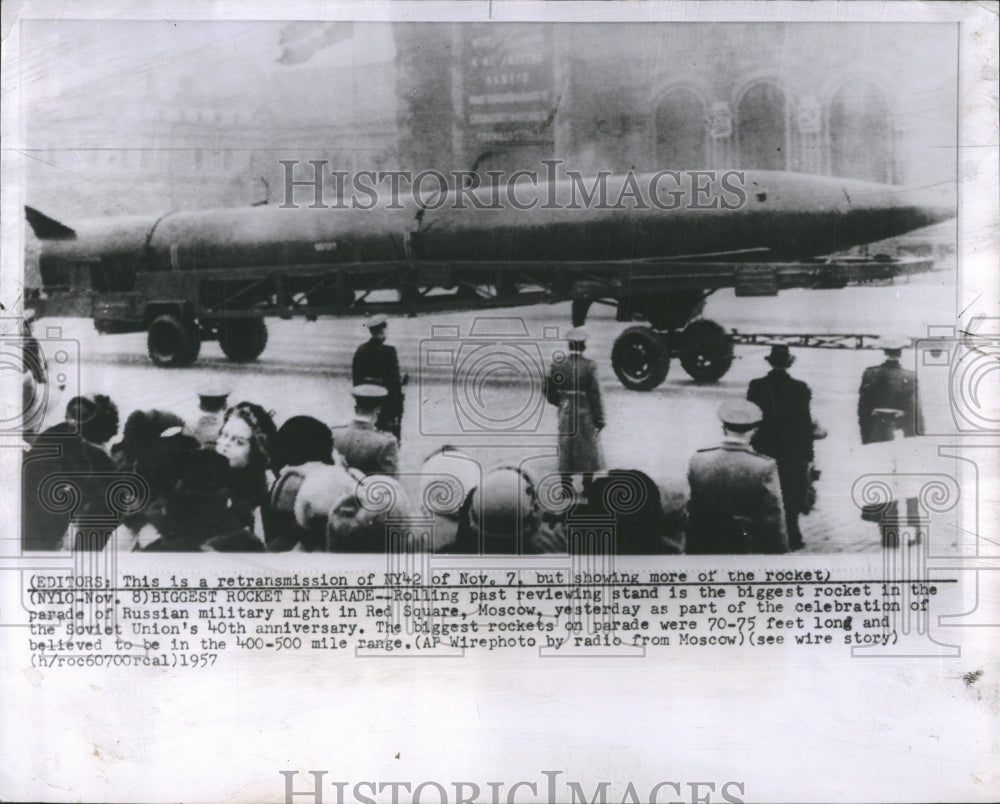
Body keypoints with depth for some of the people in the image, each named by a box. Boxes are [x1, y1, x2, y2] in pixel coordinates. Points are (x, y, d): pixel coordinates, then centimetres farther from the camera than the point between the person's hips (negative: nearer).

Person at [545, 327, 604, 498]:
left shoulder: (557, 365, -5)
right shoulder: (589, 366, -14)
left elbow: (549, 391, 1)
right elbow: (595, 394, -12)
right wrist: (599, 418, -5)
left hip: (565, 413, 3)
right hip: (586, 414, -2)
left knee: (565, 449, 11)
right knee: (589, 450, 11)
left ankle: (566, 487, 12)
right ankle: (588, 487, 15)